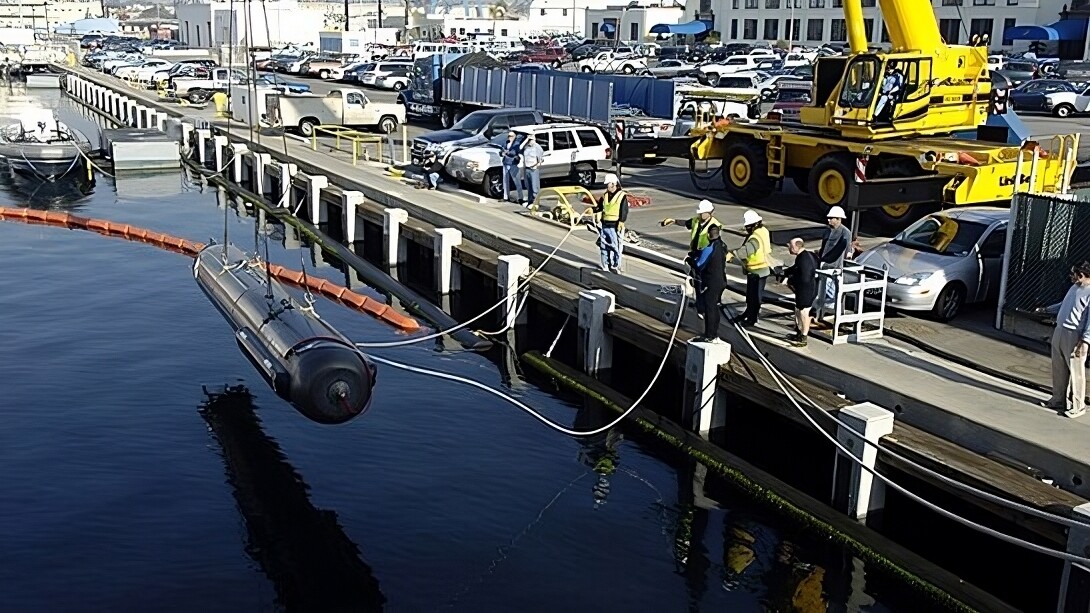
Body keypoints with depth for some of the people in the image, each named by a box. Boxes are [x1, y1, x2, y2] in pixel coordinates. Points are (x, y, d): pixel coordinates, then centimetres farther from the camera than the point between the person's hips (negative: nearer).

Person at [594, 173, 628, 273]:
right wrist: (593, 210, -4)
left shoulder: (622, 196, -5)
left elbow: (624, 212, -9)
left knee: (615, 247, -3)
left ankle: (616, 266, 5)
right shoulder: (605, 196, 13)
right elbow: (599, 207, 16)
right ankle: (605, 266, 17)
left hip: (615, 226, -6)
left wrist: (621, 223, -16)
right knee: (604, 246, 8)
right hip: (604, 225, 6)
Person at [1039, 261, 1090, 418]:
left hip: (1074, 336, -9)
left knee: (1075, 372, -3)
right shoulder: (1075, 287, 13)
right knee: (1058, 369, 15)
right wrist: (1046, 309, 38)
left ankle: (1077, 406, 5)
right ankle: (1058, 400, 27)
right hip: (1059, 332, 9)